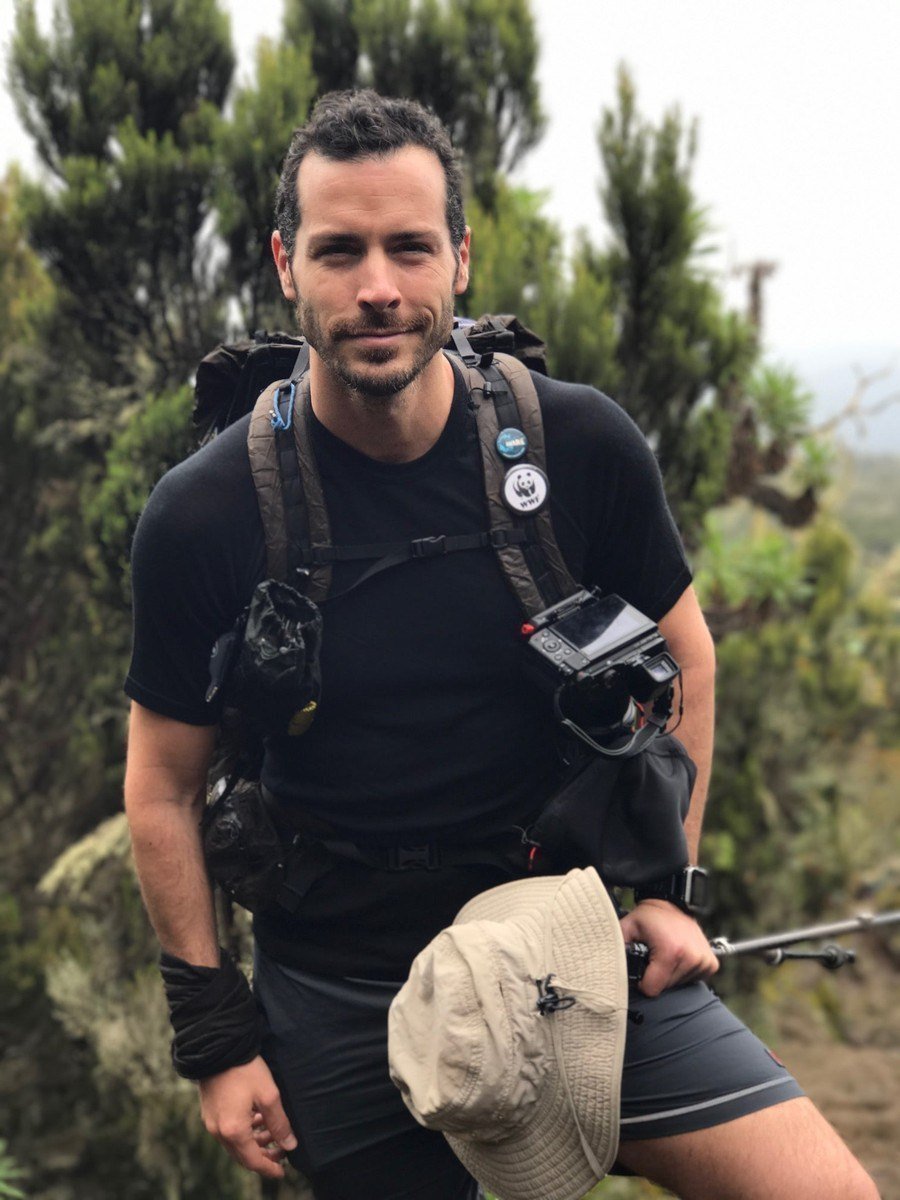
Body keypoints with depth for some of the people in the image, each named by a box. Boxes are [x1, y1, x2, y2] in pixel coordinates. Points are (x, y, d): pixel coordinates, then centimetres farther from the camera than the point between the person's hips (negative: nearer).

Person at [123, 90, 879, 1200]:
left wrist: (664, 883, 2)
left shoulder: (580, 449, -9)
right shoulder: (203, 520, -12)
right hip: (338, 1001, 0)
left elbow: (682, 656, 8)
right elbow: (163, 791, -1)